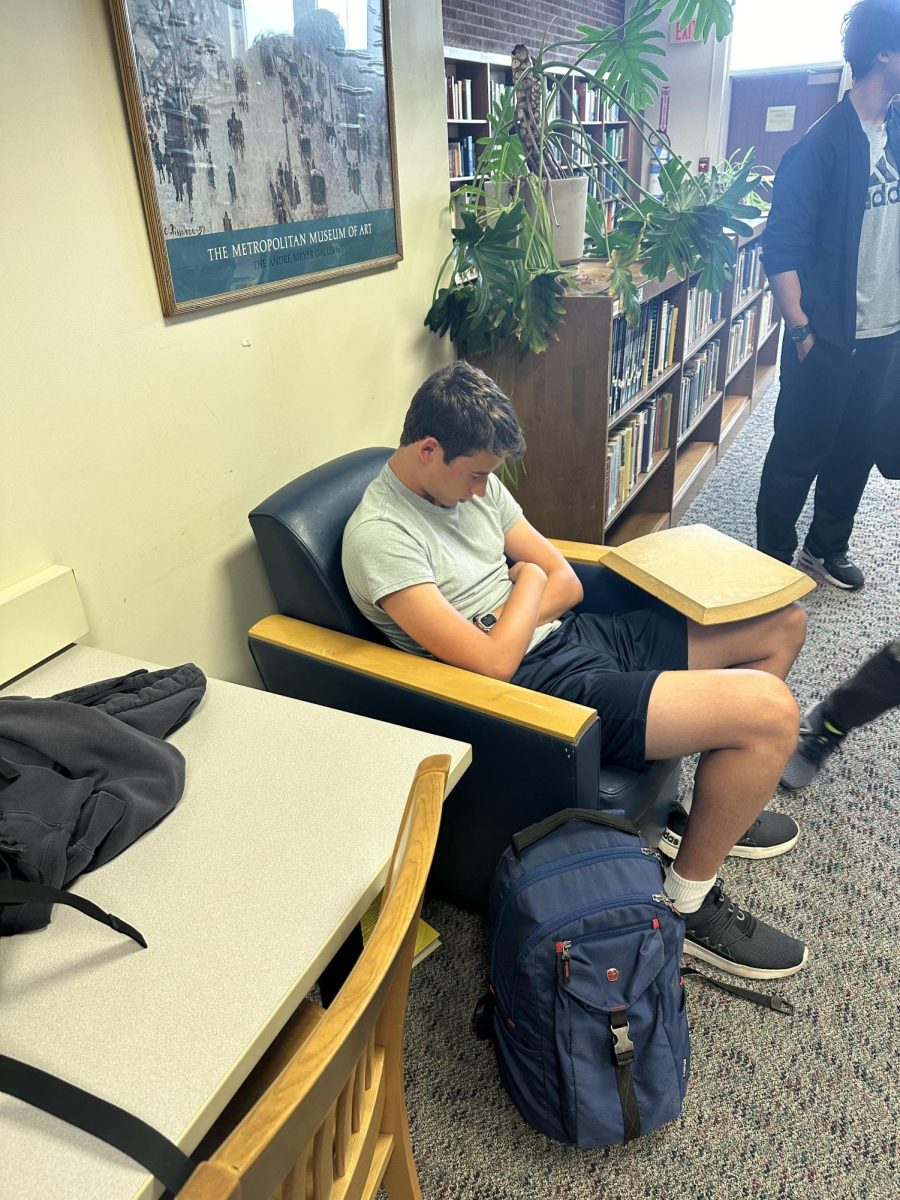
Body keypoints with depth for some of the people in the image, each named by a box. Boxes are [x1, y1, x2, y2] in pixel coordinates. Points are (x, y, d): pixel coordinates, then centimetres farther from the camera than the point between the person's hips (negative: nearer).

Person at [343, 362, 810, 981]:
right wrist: (528, 582, -7)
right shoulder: (380, 536, -19)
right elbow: (493, 662, -25)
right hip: (539, 685, -9)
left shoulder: (471, 481, 8)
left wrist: (515, 618, -12)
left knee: (784, 623, 11)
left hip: (571, 632, 9)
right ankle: (689, 901, 3)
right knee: (771, 710, -22)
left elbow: (566, 581, 8)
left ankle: (718, 806, 29)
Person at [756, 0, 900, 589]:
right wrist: (801, 329, -17)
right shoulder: (822, 143, -11)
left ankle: (828, 547, 32)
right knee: (799, 453, 2)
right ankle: (773, 559, 19)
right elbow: (782, 245, -14)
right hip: (828, 337, -7)